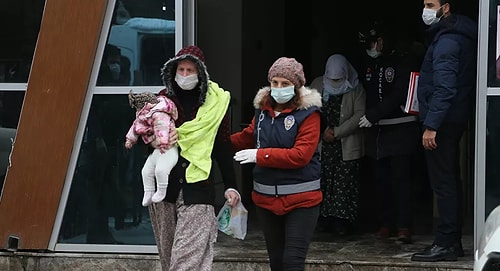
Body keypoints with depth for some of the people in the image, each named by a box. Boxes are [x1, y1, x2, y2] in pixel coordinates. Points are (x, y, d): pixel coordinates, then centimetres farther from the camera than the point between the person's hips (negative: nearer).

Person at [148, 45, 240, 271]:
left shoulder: (215, 103, 4)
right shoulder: (163, 99, 8)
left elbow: (223, 148, 8)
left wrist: (230, 186, 5)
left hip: (197, 185, -3)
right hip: (163, 183, 3)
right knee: (167, 252, 7)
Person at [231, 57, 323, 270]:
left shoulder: (308, 113, -12)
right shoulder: (263, 108, 6)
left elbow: (300, 156, -20)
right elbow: (246, 138, 19)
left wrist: (260, 155, -21)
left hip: (300, 198, -6)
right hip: (266, 198, 6)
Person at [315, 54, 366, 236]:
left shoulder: (355, 89, -1)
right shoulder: (319, 86, 7)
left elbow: (359, 115, -7)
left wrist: (336, 132, -9)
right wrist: (325, 131, -5)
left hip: (347, 144, -3)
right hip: (324, 144, 3)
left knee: (344, 182, -8)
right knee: (325, 180, -2)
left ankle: (343, 222, -5)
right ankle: (327, 220, 5)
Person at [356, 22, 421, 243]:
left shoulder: (404, 61, -8)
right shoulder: (368, 63, 12)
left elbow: (399, 95, -16)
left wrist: (372, 115, -19)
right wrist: (367, 117, 6)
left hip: (401, 130, -6)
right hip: (375, 130, 6)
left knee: (400, 177, -10)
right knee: (381, 179, 7)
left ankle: (404, 226, -10)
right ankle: (386, 223, 14)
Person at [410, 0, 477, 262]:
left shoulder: (446, 41, -15)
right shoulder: (459, 36, 16)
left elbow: (444, 88, -23)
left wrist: (431, 125, -24)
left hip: (443, 122, -10)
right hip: (454, 120, 10)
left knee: (443, 183, -8)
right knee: (450, 182, 14)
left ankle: (445, 244, -5)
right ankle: (452, 242, 20)